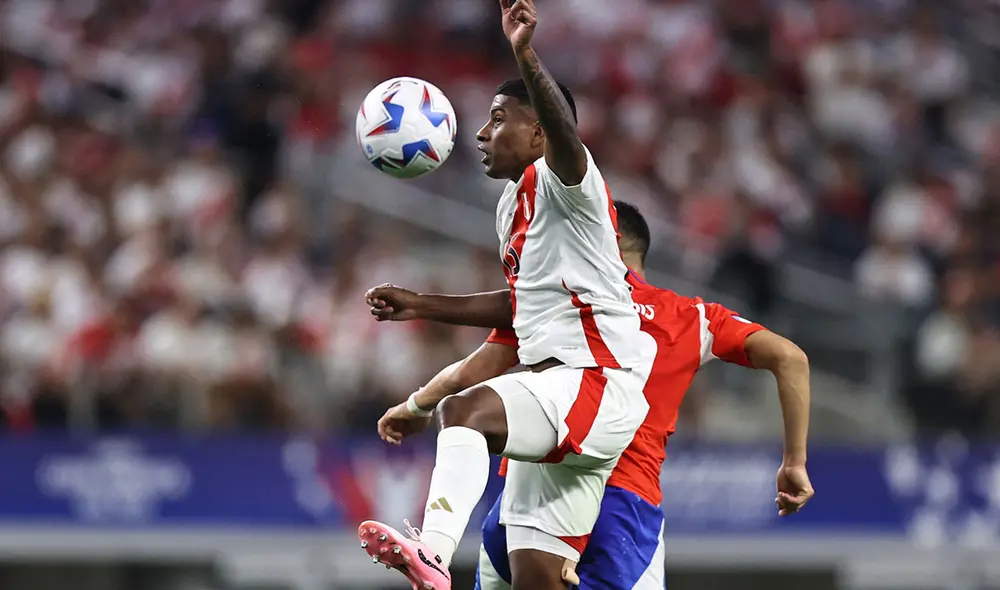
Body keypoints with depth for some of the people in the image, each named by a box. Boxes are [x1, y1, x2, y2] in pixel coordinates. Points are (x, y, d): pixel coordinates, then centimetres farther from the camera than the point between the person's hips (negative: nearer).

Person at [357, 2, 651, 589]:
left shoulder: (559, 179, -7)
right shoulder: (513, 204, 21)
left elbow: (565, 134, -32)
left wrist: (526, 56, -48)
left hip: (598, 386, -10)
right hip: (553, 399, 10)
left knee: (467, 409, -36)